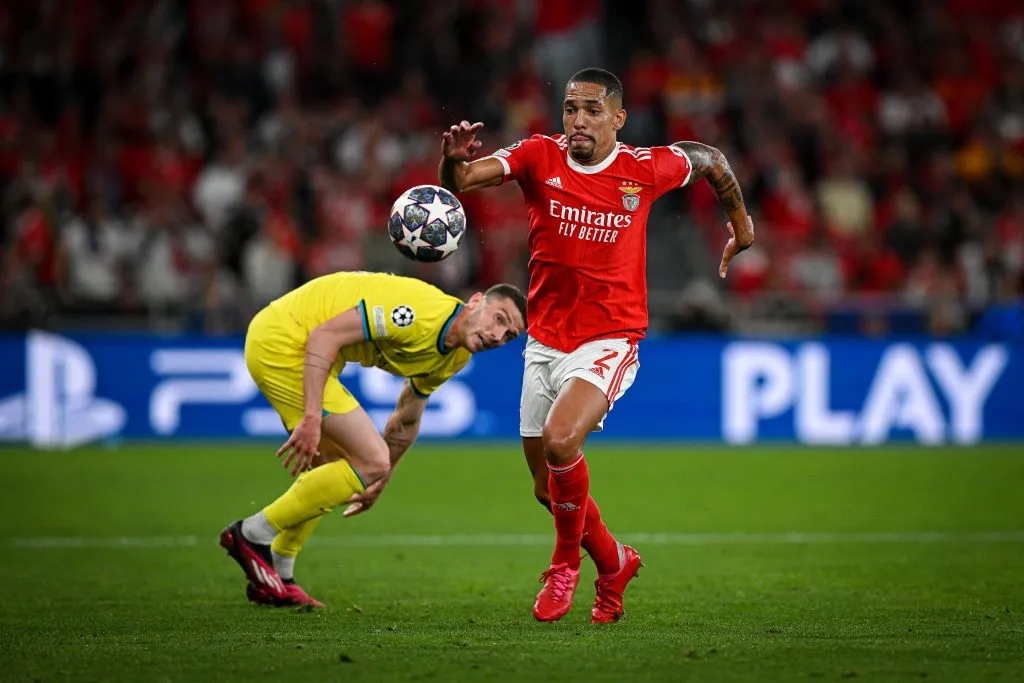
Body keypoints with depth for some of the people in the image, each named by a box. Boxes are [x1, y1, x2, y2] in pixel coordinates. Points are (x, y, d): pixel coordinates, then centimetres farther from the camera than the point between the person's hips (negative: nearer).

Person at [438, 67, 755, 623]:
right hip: (544, 342, 4)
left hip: (610, 340, -4)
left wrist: (740, 225, 25)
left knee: (560, 441, -28)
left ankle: (567, 561, -4)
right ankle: (614, 563, 38)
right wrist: (455, 160, -42)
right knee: (549, 489, 10)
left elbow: (713, 161, 14)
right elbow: (459, 181, -20)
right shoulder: (539, 157, -6)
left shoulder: (646, 168, -7)